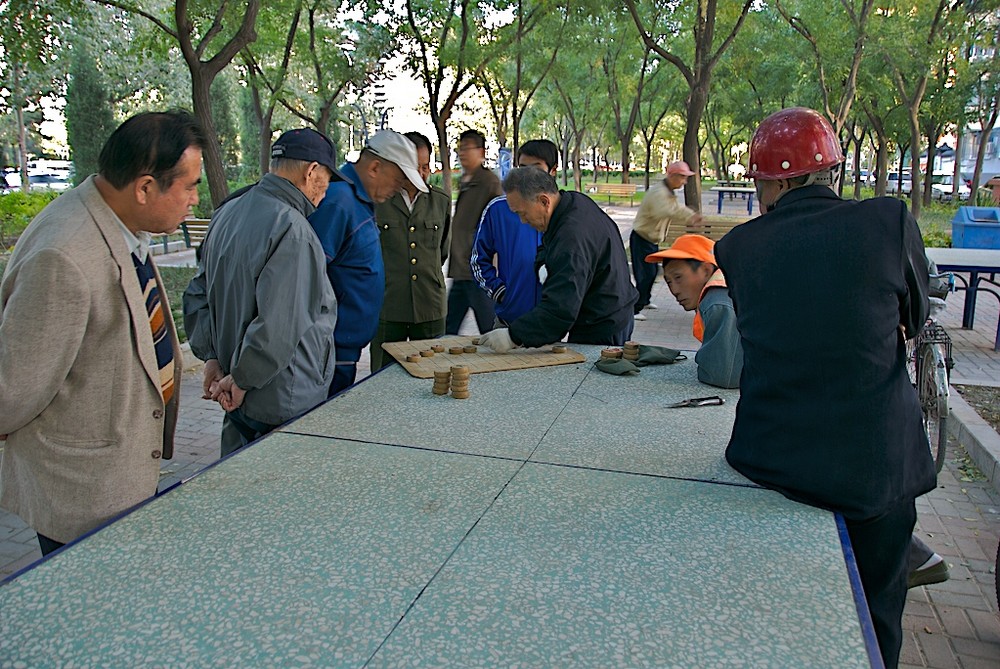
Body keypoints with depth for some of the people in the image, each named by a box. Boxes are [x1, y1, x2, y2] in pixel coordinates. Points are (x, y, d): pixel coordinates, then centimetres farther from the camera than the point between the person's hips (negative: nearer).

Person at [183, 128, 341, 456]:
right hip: (285, 404, -9)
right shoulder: (291, 228, -21)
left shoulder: (227, 213, 7)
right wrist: (241, 379, -13)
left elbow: (197, 295, 13)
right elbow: (279, 324, -27)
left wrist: (212, 356, 10)